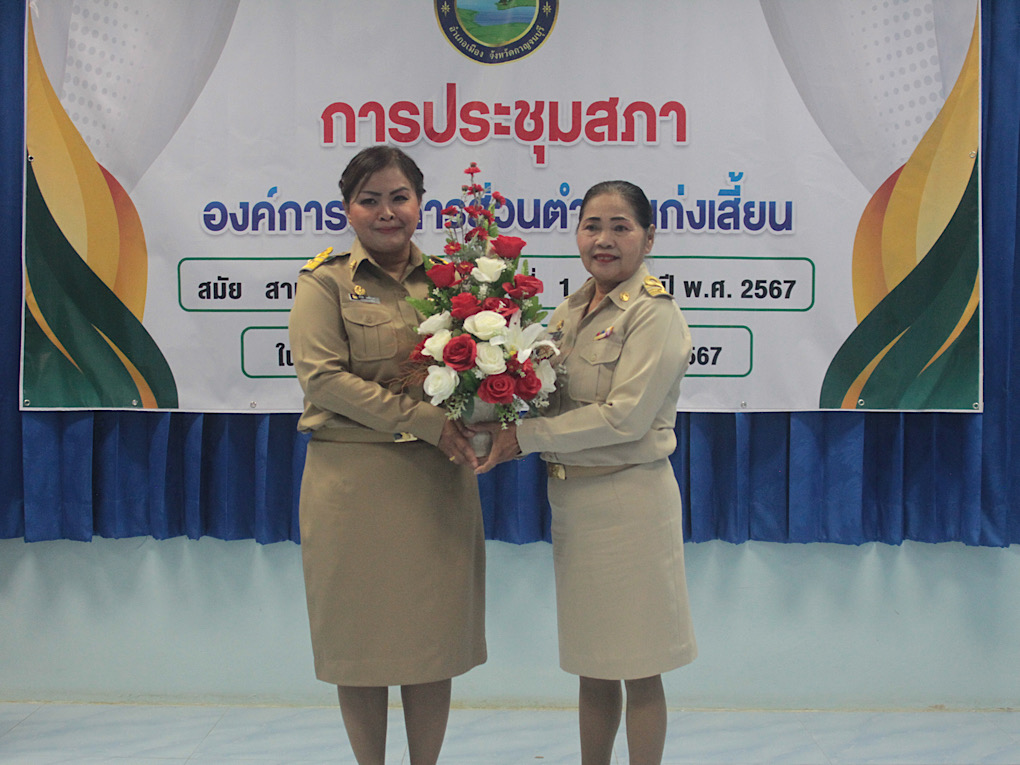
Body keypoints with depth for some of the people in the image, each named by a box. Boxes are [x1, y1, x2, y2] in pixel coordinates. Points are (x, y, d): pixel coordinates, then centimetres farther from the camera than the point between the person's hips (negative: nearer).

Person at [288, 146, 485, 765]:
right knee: (361, 630, 7)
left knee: (435, 630, 9)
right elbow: (322, 377, -11)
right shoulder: (325, 280, 0)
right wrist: (427, 419, -18)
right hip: (354, 477, -3)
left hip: (439, 478, 3)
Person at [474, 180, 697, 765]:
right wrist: (497, 431, -7)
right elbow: (555, 399, 13)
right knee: (592, 665, 17)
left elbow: (625, 417, -19)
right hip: (571, 498, 7)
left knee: (638, 669, 5)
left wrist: (524, 436, -17)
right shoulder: (572, 311, 11)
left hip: (628, 498, -7)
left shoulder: (655, 313, -11)